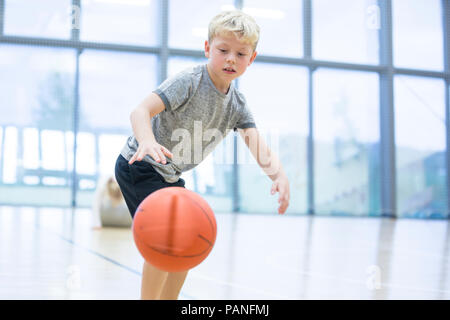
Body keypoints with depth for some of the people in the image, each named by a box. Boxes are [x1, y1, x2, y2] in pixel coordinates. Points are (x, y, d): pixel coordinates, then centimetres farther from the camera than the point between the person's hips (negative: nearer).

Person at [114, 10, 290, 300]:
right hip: (139, 166, -8)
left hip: (170, 176, 8)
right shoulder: (189, 81, -22)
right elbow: (141, 110, -33)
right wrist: (148, 142, -56)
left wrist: (279, 174, -37)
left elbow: (259, 147, -15)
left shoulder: (237, 104, -3)